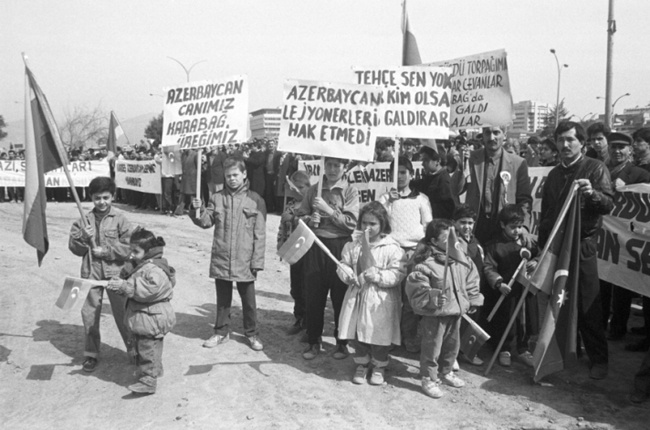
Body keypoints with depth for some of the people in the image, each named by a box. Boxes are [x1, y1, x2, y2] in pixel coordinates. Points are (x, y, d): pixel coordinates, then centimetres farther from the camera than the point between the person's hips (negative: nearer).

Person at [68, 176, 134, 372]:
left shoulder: (120, 220, -3)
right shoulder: (84, 221, 4)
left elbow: (129, 247, -8)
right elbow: (74, 247, 3)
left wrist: (106, 251, -15)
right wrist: (84, 237, -15)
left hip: (115, 273, -2)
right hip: (91, 273, 2)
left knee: (122, 312, 7)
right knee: (89, 314, 7)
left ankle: (133, 349, 24)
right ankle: (91, 354, 23)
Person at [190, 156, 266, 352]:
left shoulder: (255, 200, -5)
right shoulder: (217, 198, 3)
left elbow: (260, 234, -5)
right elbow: (206, 222, -1)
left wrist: (257, 261, -8)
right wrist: (198, 210, -21)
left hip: (244, 261, -2)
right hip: (221, 259, 2)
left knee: (248, 300, 11)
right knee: (223, 299, 16)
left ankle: (252, 333, 28)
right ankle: (221, 332, 31)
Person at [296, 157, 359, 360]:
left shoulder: (350, 191, 0)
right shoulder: (313, 190, 10)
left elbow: (351, 223, -10)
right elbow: (301, 216, 14)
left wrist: (328, 210, -16)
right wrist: (310, 220, -7)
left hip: (339, 247, -3)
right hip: (315, 246, 3)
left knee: (340, 296, 4)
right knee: (313, 296, 6)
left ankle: (342, 342, 19)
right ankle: (314, 341, 20)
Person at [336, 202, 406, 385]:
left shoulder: (392, 248, -10)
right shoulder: (353, 245, 4)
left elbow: (397, 274, -14)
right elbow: (343, 265, 7)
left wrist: (377, 275, -25)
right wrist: (349, 275, -13)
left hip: (381, 299, -4)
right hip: (357, 296, 4)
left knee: (379, 335, 7)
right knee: (358, 334, 13)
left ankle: (378, 366, 29)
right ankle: (362, 365, 32)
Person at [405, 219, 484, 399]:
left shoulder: (461, 259, 1)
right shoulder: (426, 263, -21)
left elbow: (471, 281, 14)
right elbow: (415, 287, -23)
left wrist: (472, 301, 14)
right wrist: (432, 297, -33)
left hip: (456, 312, 7)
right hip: (435, 314, -7)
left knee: (452, 345, 21)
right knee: (432, 347, 4)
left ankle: (445, 372, 43)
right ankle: (429, 379, 21)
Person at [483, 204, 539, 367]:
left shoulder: (527, 241, 2)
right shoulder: (495, 245, -8)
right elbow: (489, 267, -12)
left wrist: (536, 262, -14)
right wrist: (499, 282, -25)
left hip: (526, 289, 3)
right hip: (506, 291, -3)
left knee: (525, 321, 12)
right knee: (506, 322, 9)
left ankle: (522, 349, 32)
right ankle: (505, 350, 29)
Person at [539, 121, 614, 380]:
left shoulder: (595, 168, 0)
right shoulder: (554, 174, 16)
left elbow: (609, 205, -9)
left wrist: (592, 193, -28)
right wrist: (542, 244, 14)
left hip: (583, 245, -5)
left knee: (589, 305, -3)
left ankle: (599, 359, 8)